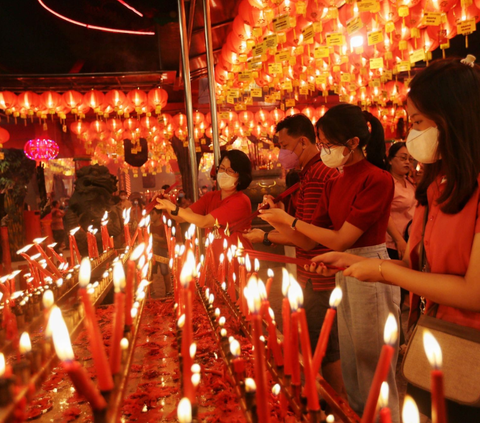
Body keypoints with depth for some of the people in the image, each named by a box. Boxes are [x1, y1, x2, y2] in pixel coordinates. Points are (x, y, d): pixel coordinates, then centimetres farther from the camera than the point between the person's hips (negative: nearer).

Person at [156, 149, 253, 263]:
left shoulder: (241, 201, -15)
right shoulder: (210, 197, 6)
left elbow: (204, 222, -22)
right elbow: (181, 217, -3)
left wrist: (173, 207, -25)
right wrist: (169, 207, -22)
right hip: (215, 260, 6)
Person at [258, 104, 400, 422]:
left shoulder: (378, 179, -15)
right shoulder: (333, 184, 8)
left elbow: (340, 240, -19)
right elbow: (309, 241, 9)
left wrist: (290, 218, -12)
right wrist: (277, 222, -5)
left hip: (371, 277, -8)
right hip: (342, 274, 8)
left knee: (374, 368, 7)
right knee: (351, 364, 20)